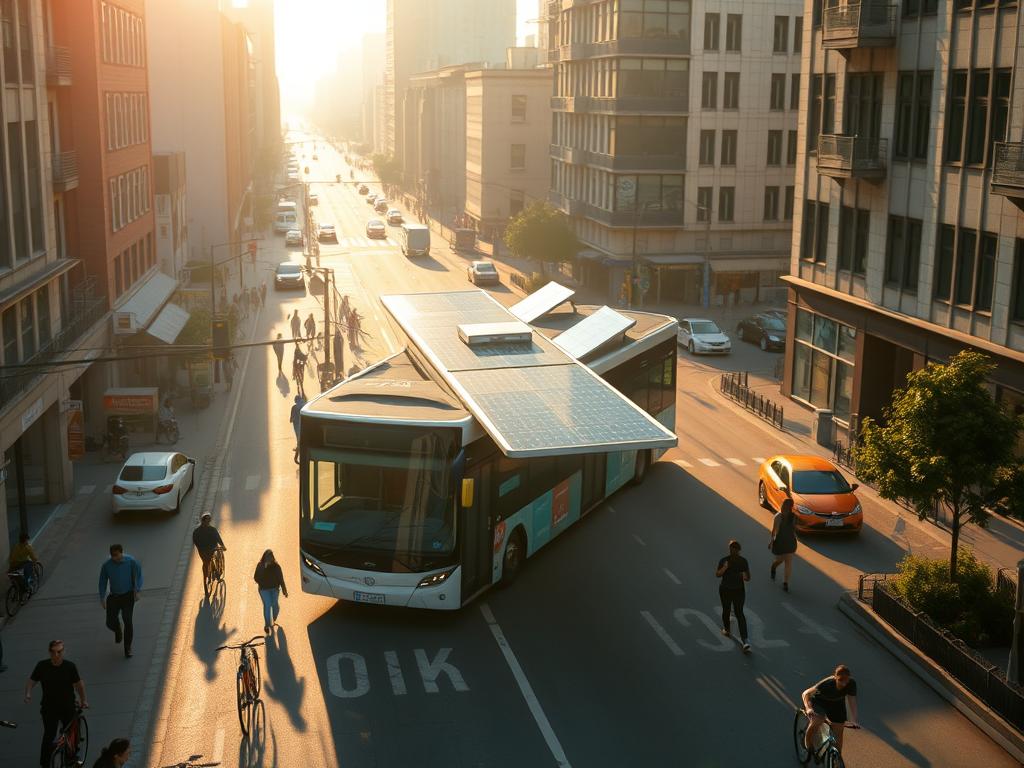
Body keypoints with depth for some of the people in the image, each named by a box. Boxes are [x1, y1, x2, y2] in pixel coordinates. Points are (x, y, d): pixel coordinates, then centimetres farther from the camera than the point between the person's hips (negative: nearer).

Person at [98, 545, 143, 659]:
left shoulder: (131, 561, -13)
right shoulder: (107, 566, -9)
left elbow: (138, 575, -2)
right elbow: (103, 581, 4)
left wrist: (137, 590, -10)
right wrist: (102, 598, 3)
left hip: (128, 596, -2)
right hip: (114, 597, 2)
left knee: (127, 621, -12)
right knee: (111, 623, 0)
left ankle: (127, 648, 5)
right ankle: (118, 631, 40)